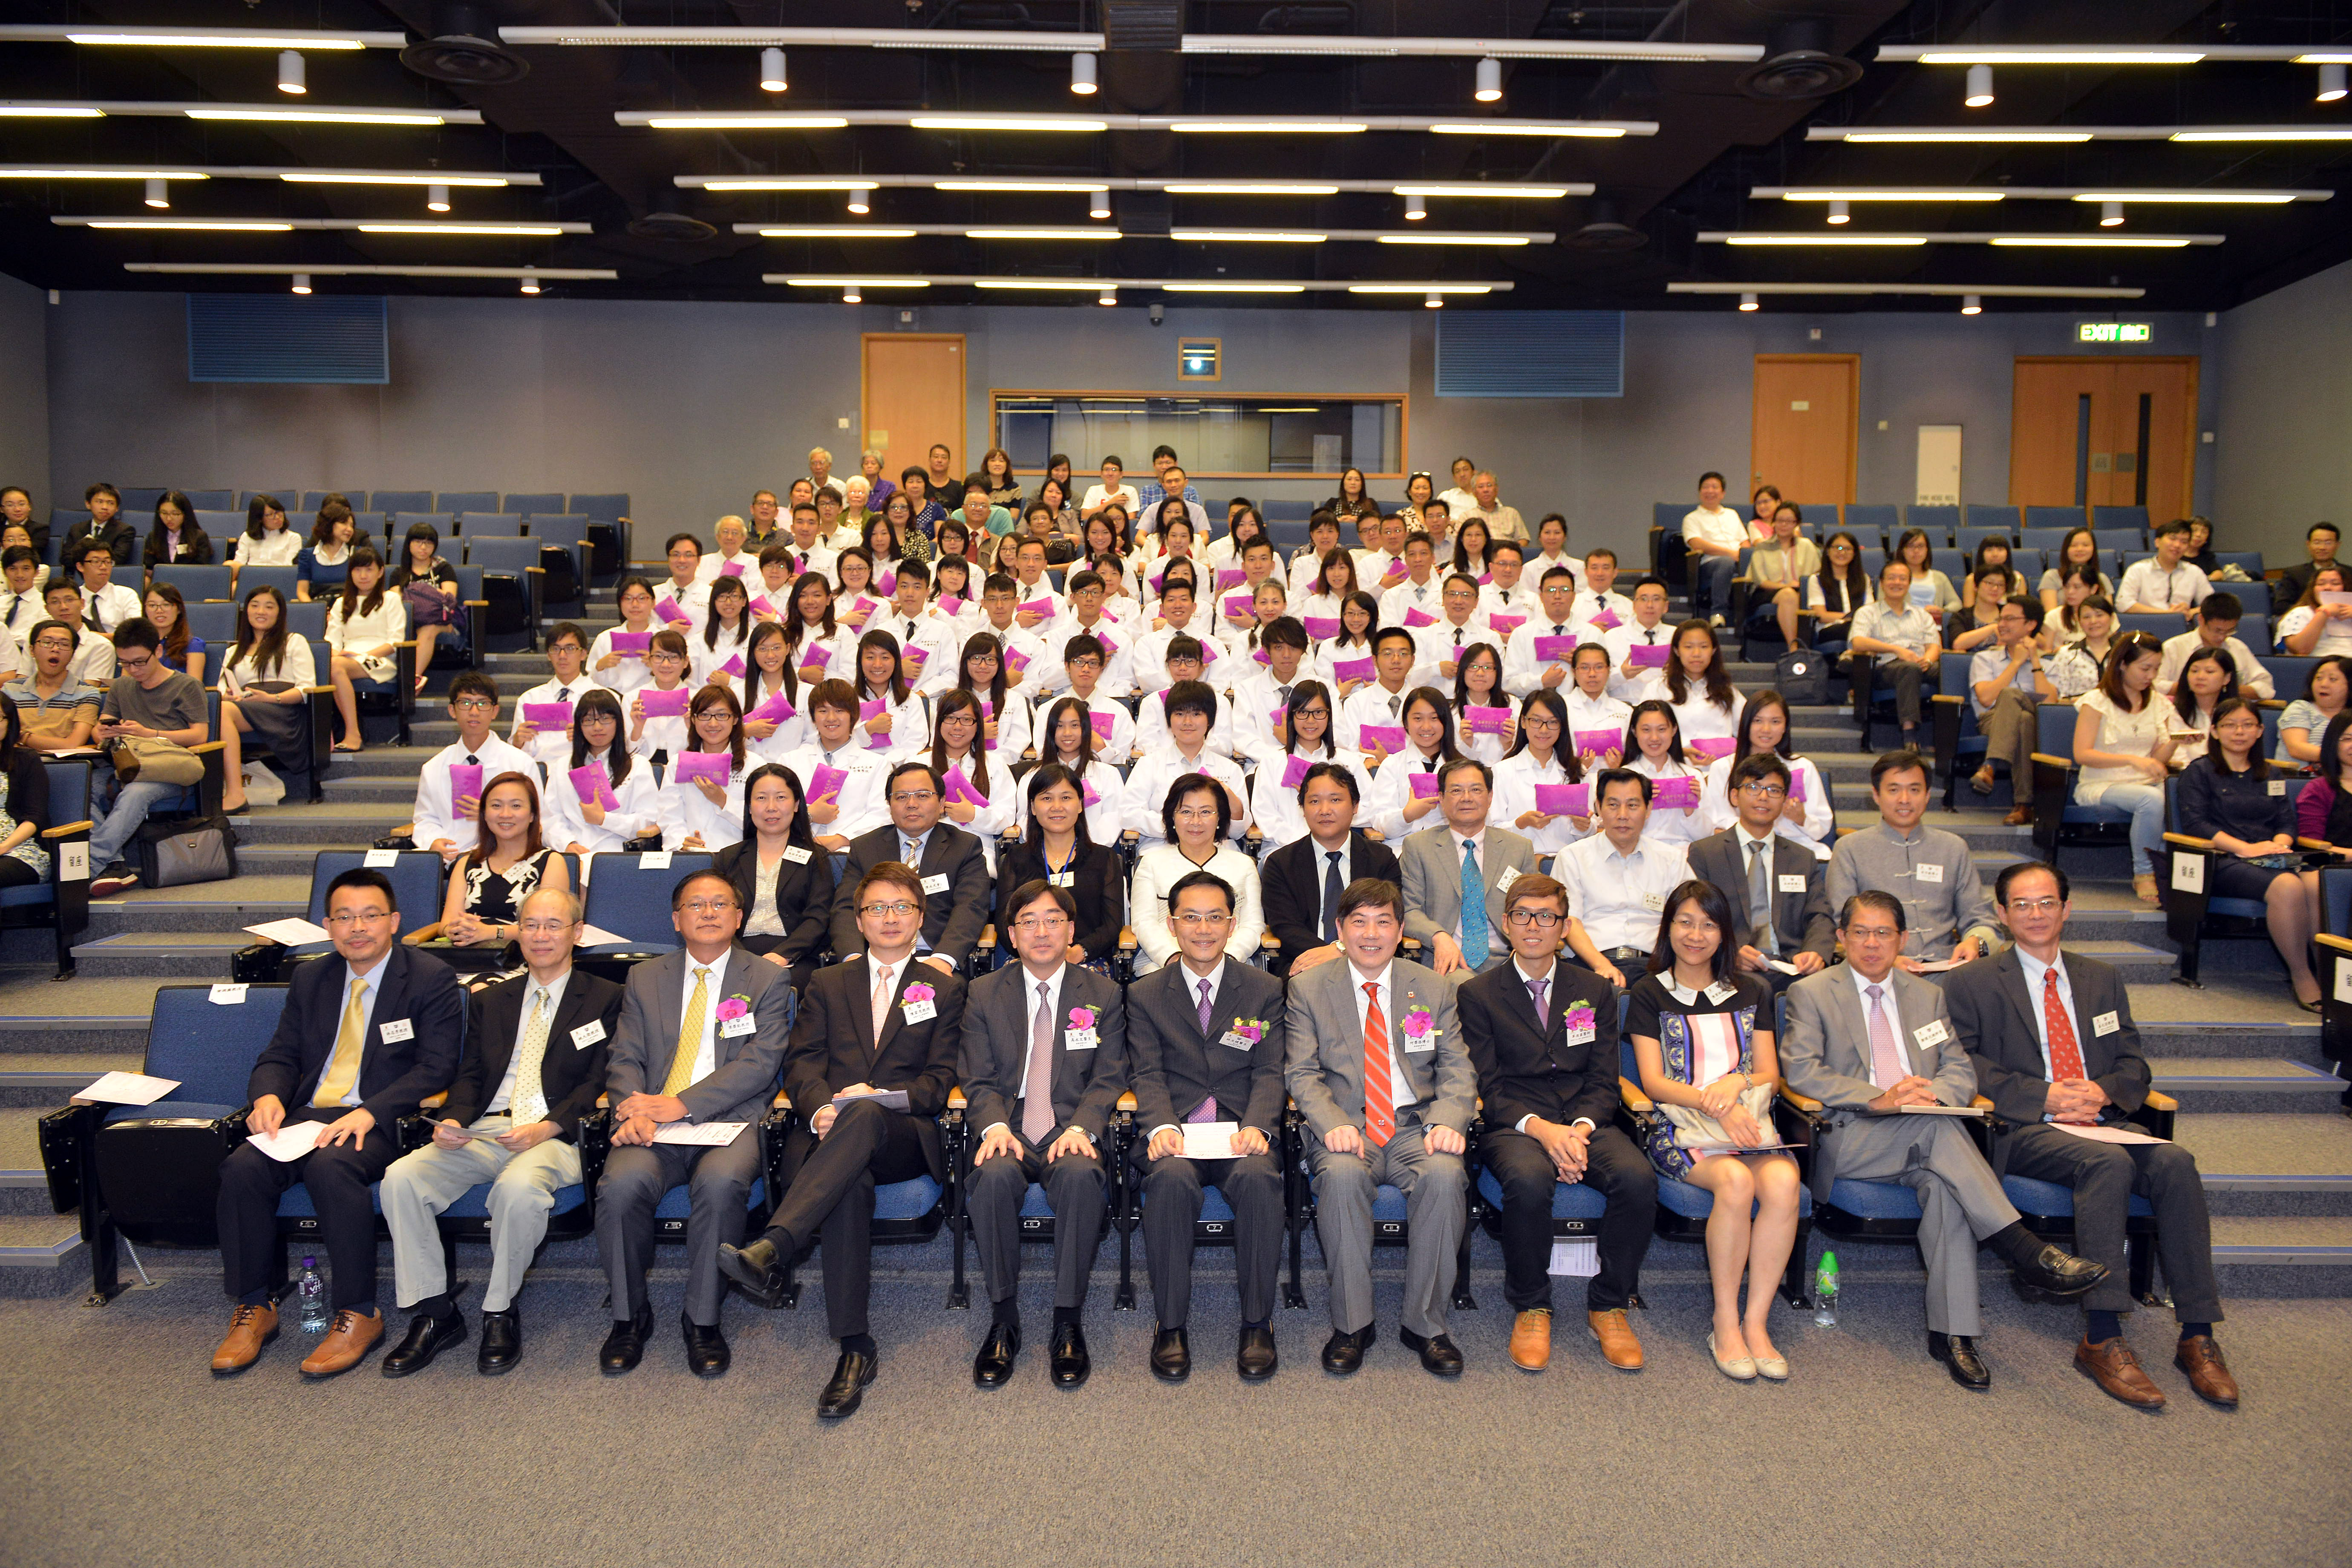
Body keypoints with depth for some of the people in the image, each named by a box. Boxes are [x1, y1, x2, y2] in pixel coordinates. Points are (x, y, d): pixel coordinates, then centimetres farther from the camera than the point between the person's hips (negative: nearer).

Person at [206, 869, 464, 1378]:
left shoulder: (431, 979, 0)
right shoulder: (310, 979, 18)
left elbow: (436, 1068, -8)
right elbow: (280, 1056, 17)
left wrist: (370, 1113, -22)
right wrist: (268, 1096, -8)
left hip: (382, 1123, -5)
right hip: (307, 1114, 5)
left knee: (331, 1166, -34)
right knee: (243, 1166, -23)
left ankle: (358, 1314, -22)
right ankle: (255, 1306, -6)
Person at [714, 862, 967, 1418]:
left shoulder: (944, 990, 20)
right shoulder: (827, 984, 25)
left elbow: (940, 1081, 8)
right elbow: (801, 1062, 11)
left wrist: (879, 1097, -12)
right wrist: (820, 1106, -13)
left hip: (903, 1136, -1)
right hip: (828, 1133, 1)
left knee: (863, 1115, -39)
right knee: (851, 1182, -37)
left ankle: (769, 1252, -54)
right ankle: (856, 1347, -35)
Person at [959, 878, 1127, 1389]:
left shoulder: (1103, 995, 11)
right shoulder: (984, 994, 12)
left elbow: (1108, 1079, 4)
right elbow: (978, 1079, 7)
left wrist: (1080, 1128, -16)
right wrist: (995, 1126, -15)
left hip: (1071, 1133, 0)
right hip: (1009, 1132, 1)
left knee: (1081, 1174, -35)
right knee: (994, 1175, -34)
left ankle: (1068, 1323, -23)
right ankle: (1003, 1320, -17)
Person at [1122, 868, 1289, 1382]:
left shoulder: (1266, 991, 12)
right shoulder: (1145, 995, 12)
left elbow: (1270, 1072, 3)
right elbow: (1147, 1074, 2)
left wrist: (1257, 1127, -18)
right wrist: (1161, 1127, -20)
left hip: (1243, 1131, 0)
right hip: (1176, 1133, 0)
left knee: (1259, 1176, -33)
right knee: (1171, 1179, -34)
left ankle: (1257, 1322, -18)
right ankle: (1170, 1325, -18)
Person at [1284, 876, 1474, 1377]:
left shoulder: (1435, 988, 10)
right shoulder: (1307, 988, 5)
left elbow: (1457, 1070, 6)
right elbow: (1302, 1073, 0)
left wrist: (1449, 1121, -16)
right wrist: (1333, 1125, -20)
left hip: (1416, 1125, 1)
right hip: (1346, 1126, -1)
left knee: (1445, 1176, -31)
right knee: (1342, 1176, -34)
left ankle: (1425, 1324, -13)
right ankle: (1351, 1324, -17)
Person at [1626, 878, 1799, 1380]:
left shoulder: (1752, 993, 21)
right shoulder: (1649, 995, 11)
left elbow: (1770, 1076, 15)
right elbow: (1654, 1082, 1)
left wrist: (1737, 1083, -9)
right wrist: (1715, 1106, -16)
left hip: (1747, 1122, 3)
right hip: (1679, 1128, -3)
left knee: (1783, 1181, -31)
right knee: (1735, 1180, -34)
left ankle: (1756, 1322, -22)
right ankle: (1725, 1322, -20)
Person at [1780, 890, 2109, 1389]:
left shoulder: (1928, 996, 21)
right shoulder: (1811, 993, 6)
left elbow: (1961, 1071, 13)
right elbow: (1800, 1070, -8)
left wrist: (1932, 1094, -12)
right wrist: (1880, 1099, -20)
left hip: (1925, 1133, 4)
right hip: (1849, 1139, -3)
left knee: (1944, 1184, -31)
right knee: (1937, 1129, -32)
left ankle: (1951, 1332, -29)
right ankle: (2027, 1253, -31)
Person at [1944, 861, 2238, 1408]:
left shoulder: (2102, 979, 22)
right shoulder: (1972, 983, 6)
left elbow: (2132, 1061, 17)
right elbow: (1962, 1064, -3)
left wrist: (2105, 1091, -6)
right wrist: (2043, 1097, -13)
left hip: (2099, 1123, 4)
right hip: (2023, 1133, -4)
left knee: (2175, 1162, -26)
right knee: (2109, 1164, -33)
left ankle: (2197, 1337, -21)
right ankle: (2102, 1341, -32)